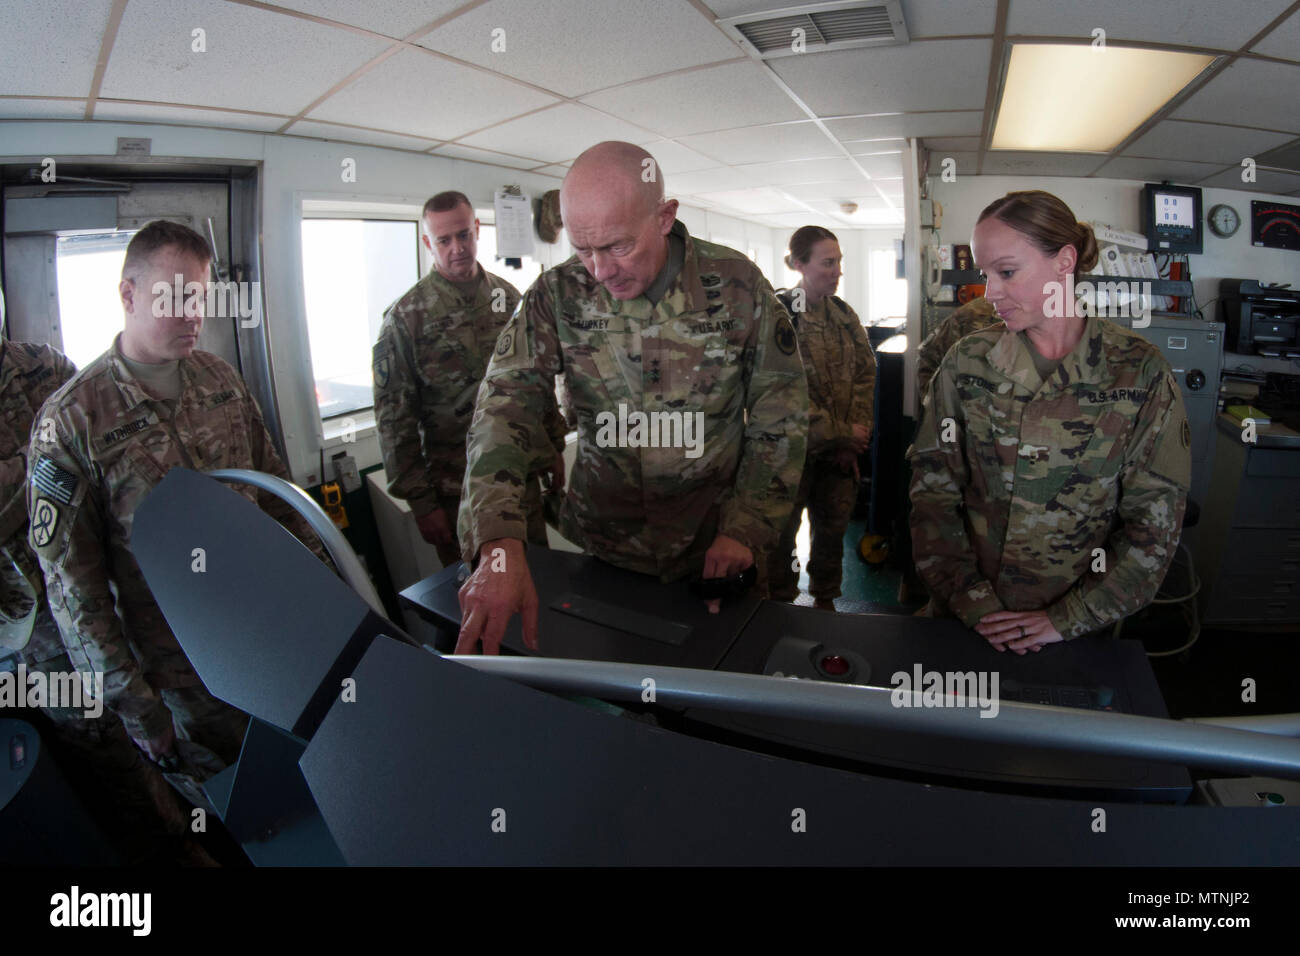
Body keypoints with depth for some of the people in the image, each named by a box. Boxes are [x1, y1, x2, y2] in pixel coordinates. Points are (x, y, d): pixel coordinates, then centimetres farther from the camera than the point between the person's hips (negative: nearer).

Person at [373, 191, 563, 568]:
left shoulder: (508, 297, 5)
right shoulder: (405, 318, -8)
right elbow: (394, 418, -8)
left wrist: (554, 447, 12)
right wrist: (420, 501, -10)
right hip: (455, 490, -4)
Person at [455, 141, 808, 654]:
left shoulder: (737, 285, -12)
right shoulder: (556, 295, -10)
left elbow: (781, 416, -5)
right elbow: (505, 407, -20)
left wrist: (746, 530, -11)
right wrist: (499, 546, -35)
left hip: (716, 553, -1)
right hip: (600, 548, 1)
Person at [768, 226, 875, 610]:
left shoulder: (844, 314, 8)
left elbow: (865, 373, 9)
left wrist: (857, 431, -6)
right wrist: (842, 434, -14)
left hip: (841, 449, 5)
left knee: (834, 527, 12)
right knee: (782, 531, 5)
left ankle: (825, 600, 31)